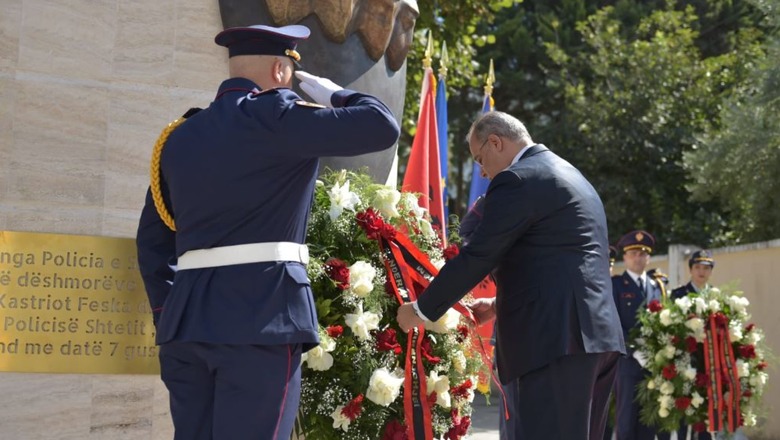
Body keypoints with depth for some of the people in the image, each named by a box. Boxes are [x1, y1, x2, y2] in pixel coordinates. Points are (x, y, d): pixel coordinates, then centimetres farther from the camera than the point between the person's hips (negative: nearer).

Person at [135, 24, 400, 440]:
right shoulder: (275, 117, -5)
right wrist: (328, 91, 9)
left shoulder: (179, 136, 17)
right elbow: (382, 126, -7)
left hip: (186, 316, 7)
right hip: (260, 315, -7)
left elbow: (153, 240, 19)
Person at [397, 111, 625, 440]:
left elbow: (476, 257, -9)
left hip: (559, 337, -10)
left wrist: (420, 310, 1)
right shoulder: (570, 176, 23)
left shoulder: (517, 180, -7)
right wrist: (500, 305, 27)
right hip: (598, 334, 10)